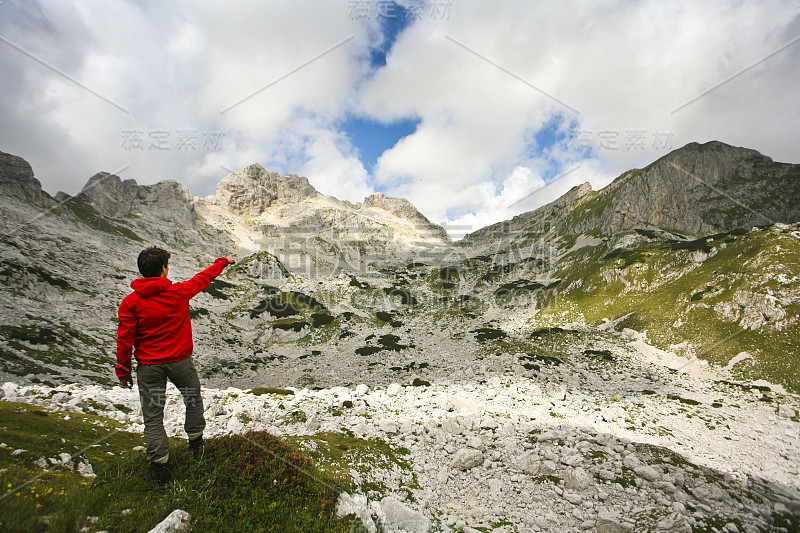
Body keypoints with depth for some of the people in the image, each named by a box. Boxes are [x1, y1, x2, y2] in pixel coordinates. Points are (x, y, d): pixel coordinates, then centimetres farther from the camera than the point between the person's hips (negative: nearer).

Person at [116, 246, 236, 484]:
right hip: (180, 361, 0)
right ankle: (195, 441, 41)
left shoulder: (130, 302, -11)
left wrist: (123, 372, 4)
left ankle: (159, 466, 16)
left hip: (149, 365, 0)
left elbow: (125, 339, -8)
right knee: (193, 397, 24)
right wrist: (224, 261, 23)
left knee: (152, 416, 11)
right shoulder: (179, 292, -12)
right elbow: (204, 277, 5)